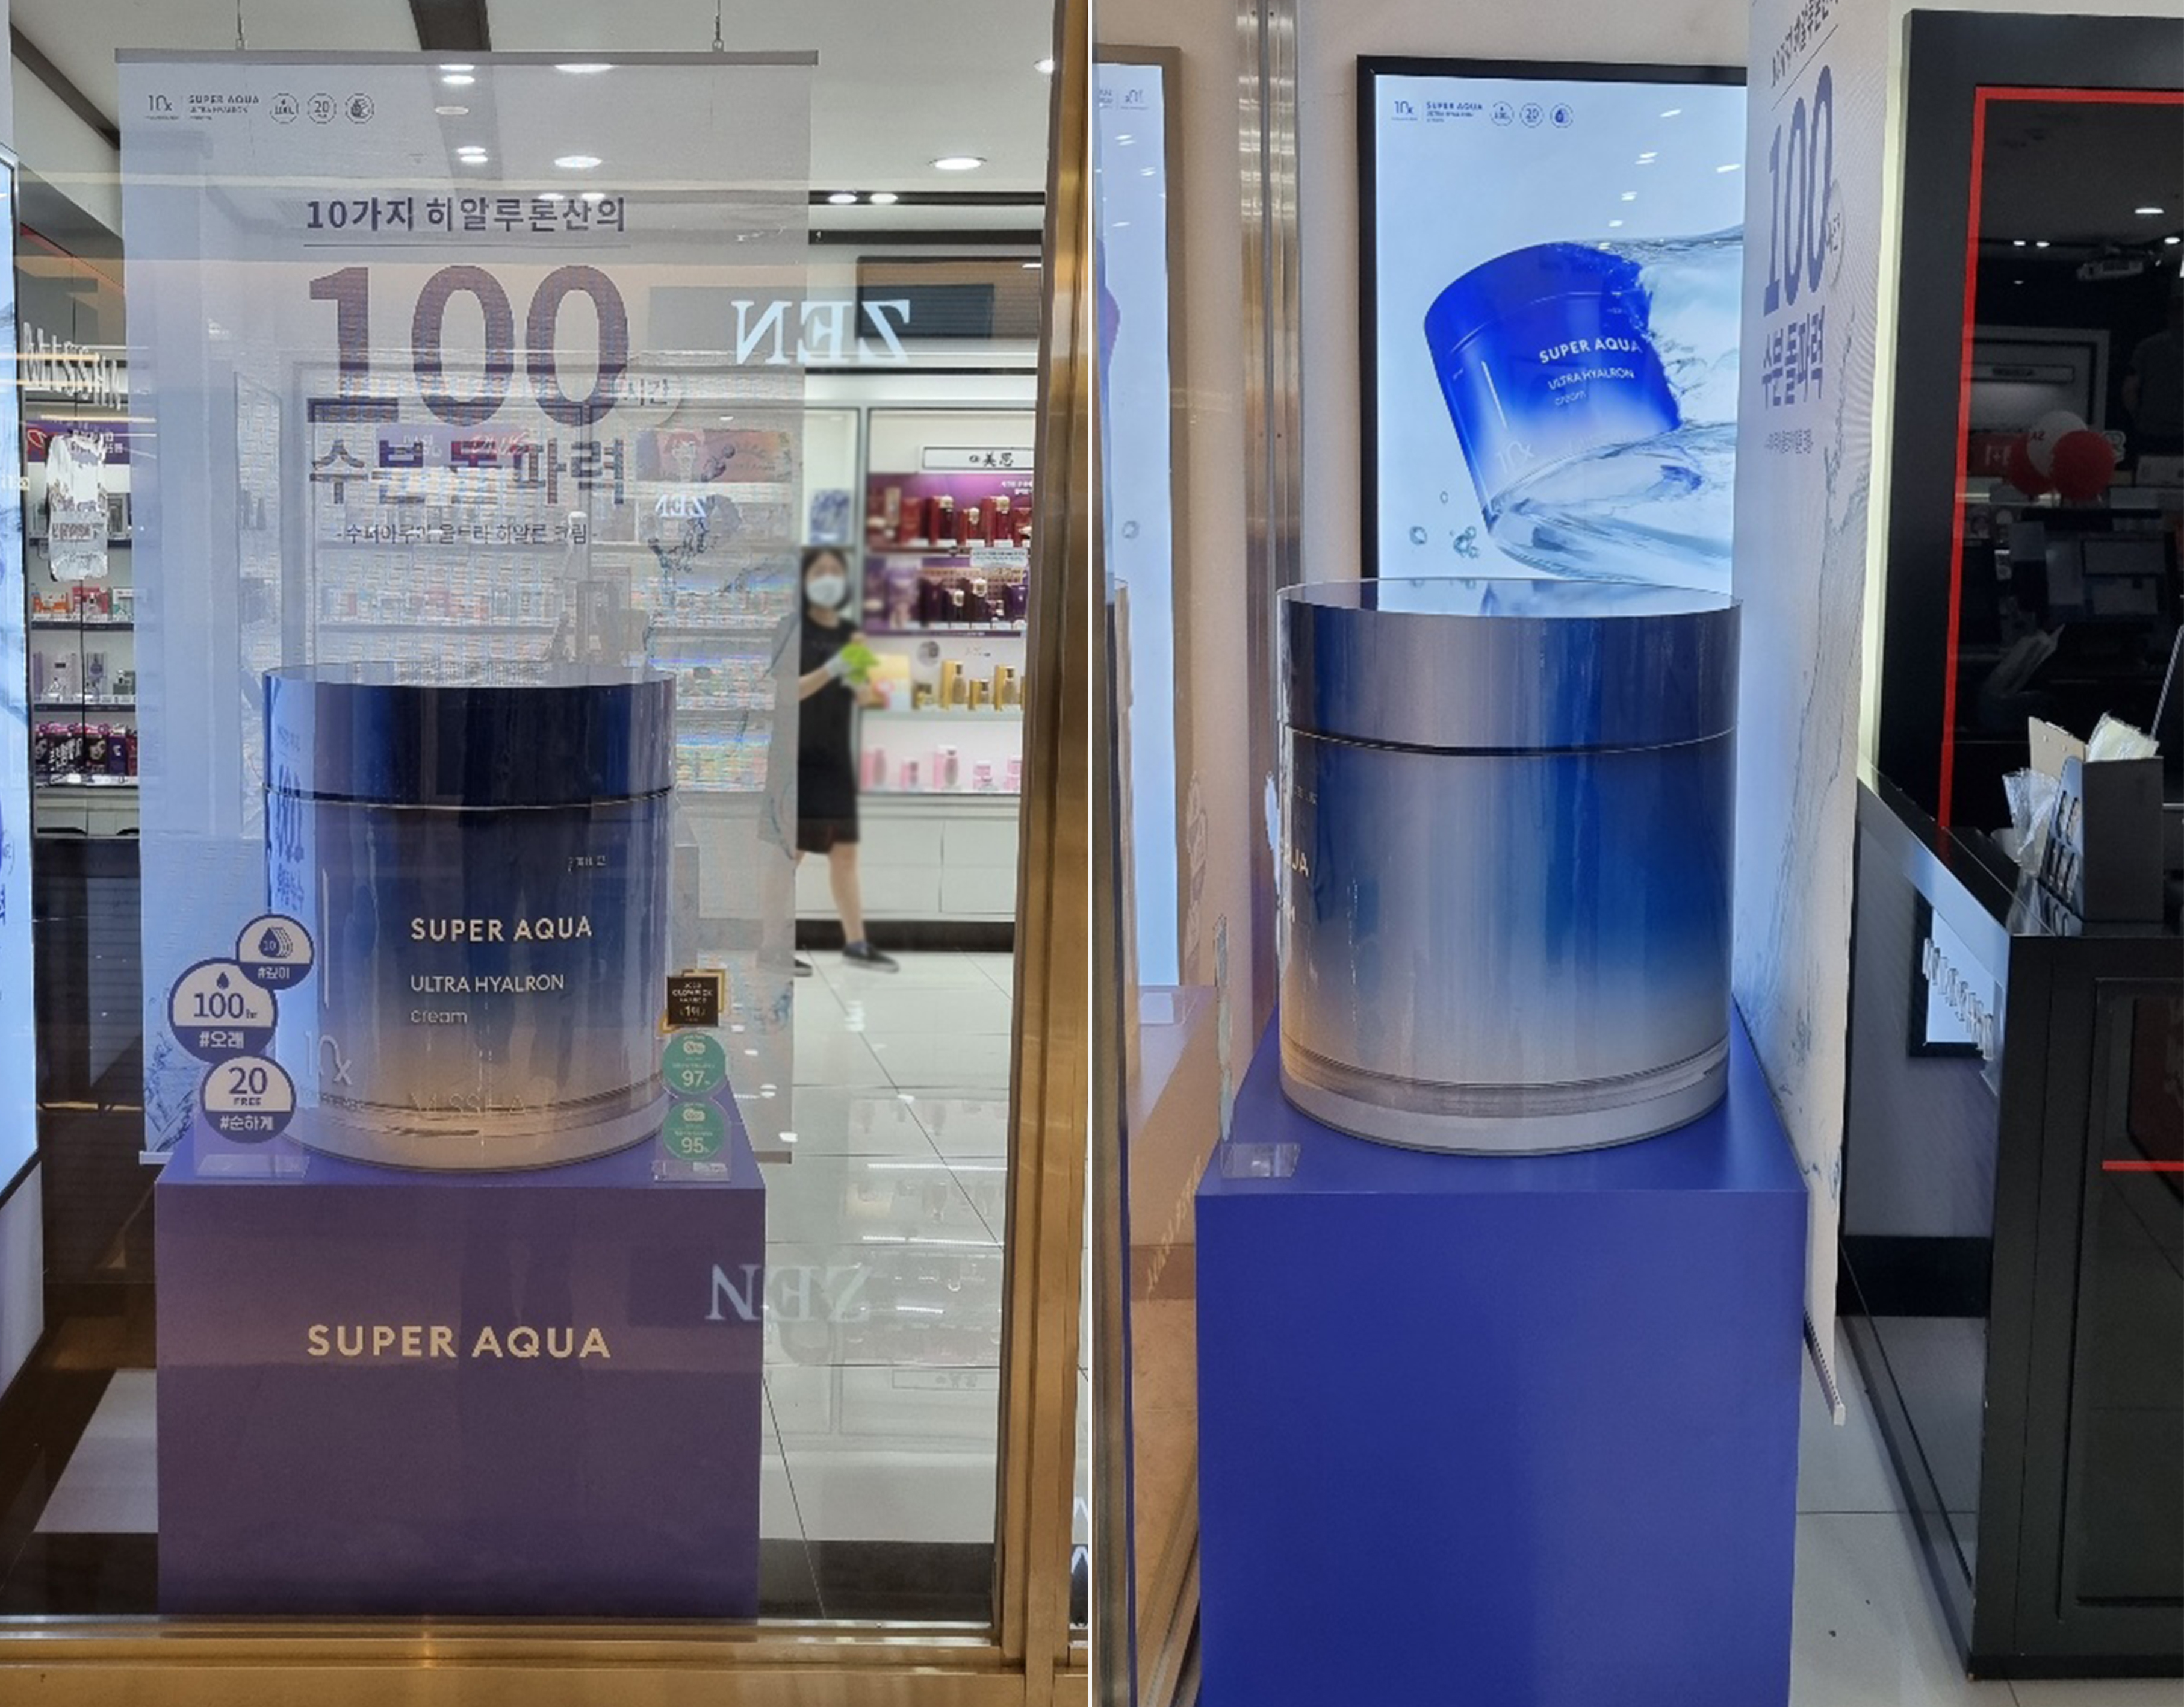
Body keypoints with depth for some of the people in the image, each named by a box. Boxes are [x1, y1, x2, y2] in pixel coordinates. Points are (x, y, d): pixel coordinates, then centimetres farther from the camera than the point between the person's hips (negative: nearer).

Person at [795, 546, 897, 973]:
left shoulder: (849, 633, 10)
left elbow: (863, 697, 7)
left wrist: (861, 679, -16)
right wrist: (831, 669, -30)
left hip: (836, 756, 6)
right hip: (798, 756, -6)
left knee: (844, 850, 7)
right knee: (793, 850, -7)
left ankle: (856, 942, 12)